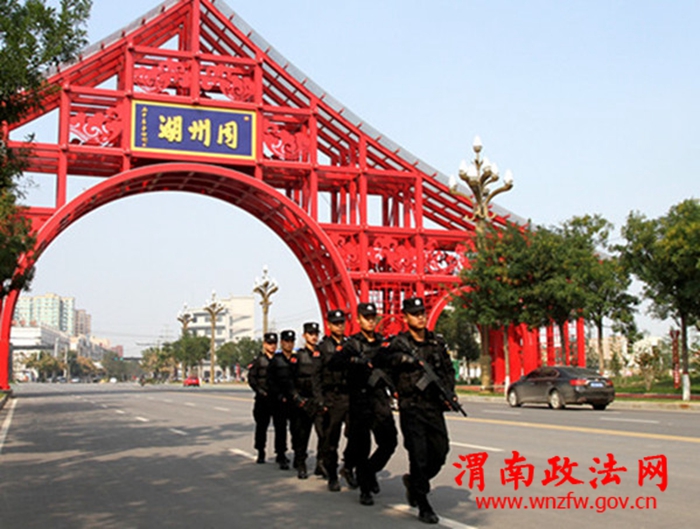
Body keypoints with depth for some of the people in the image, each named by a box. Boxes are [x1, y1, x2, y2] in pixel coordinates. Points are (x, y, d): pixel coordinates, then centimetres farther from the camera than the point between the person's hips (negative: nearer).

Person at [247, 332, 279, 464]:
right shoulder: (258, 361, 2)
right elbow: (251, 379, -2)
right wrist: (261, 392, -12)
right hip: (263, 399, -2)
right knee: (262, 426, 3)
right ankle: (261, 453, 14)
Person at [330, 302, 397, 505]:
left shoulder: (384, 342, 13)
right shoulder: (353, 343, -1)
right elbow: (334, 362, -14)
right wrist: (354, 360, -29)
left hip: (380, 397, 4)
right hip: (360, 399, -3)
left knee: (389, 441, -3)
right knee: (361, 446, 2)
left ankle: (370, 471, 23)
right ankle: (365, 489, 14)